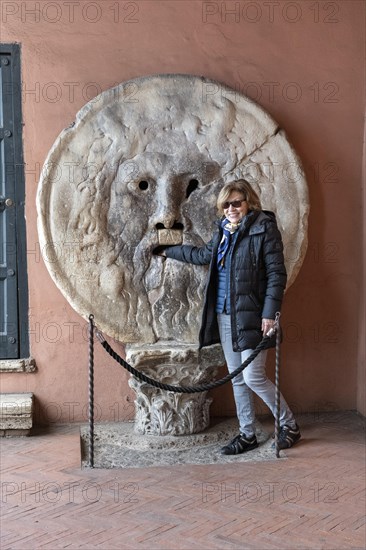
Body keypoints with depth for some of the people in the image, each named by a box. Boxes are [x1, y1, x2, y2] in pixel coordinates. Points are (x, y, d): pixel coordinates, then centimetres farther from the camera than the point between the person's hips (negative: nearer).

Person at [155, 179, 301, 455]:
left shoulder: (264, 228, -8)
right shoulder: (224, 231, 13)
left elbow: (276, 274, -11)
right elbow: (203, 255, 32)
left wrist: (270, 313, -18)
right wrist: (169, 251, 41)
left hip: (250, 315, -7)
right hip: (224, 316, 7)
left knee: (253, 376, -8)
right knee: (237, 378, 11)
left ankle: (290, 425, 12)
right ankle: (247, 434, 22)